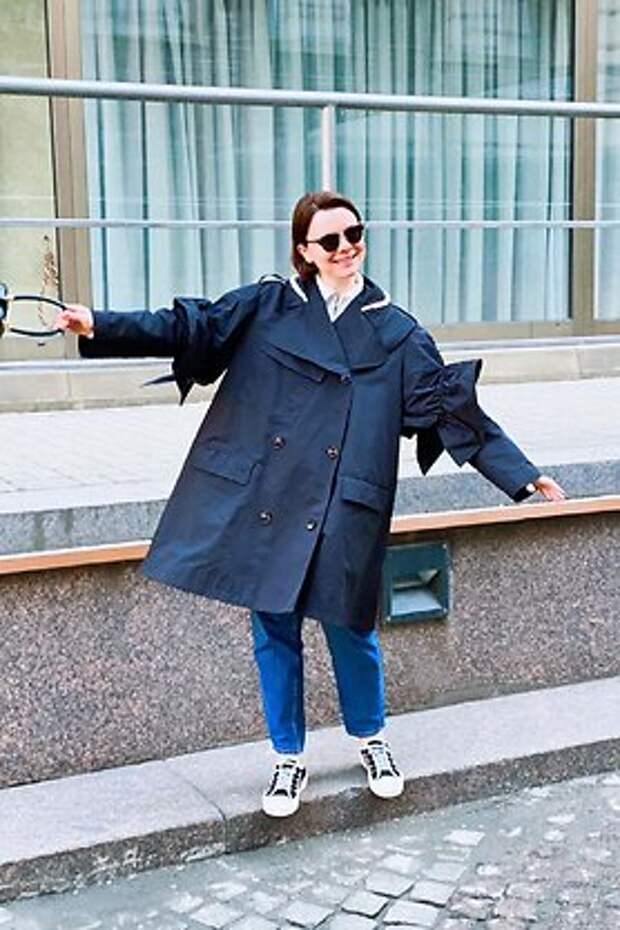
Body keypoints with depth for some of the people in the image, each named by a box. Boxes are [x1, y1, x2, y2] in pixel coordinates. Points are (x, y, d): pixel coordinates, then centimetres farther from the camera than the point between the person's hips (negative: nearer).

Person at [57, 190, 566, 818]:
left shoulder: (396, 333, 5)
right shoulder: (266, 307, 4)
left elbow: (453, 407, 2)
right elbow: (189, 326, -2)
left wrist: (523, 476, -3)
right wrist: (100, 327, -16)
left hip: (342, 510, 0)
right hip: (261, 500, 1)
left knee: (349, 628, 7)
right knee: (275, 631, 9)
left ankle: (371, 741, 34)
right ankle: (288, 759, 28)